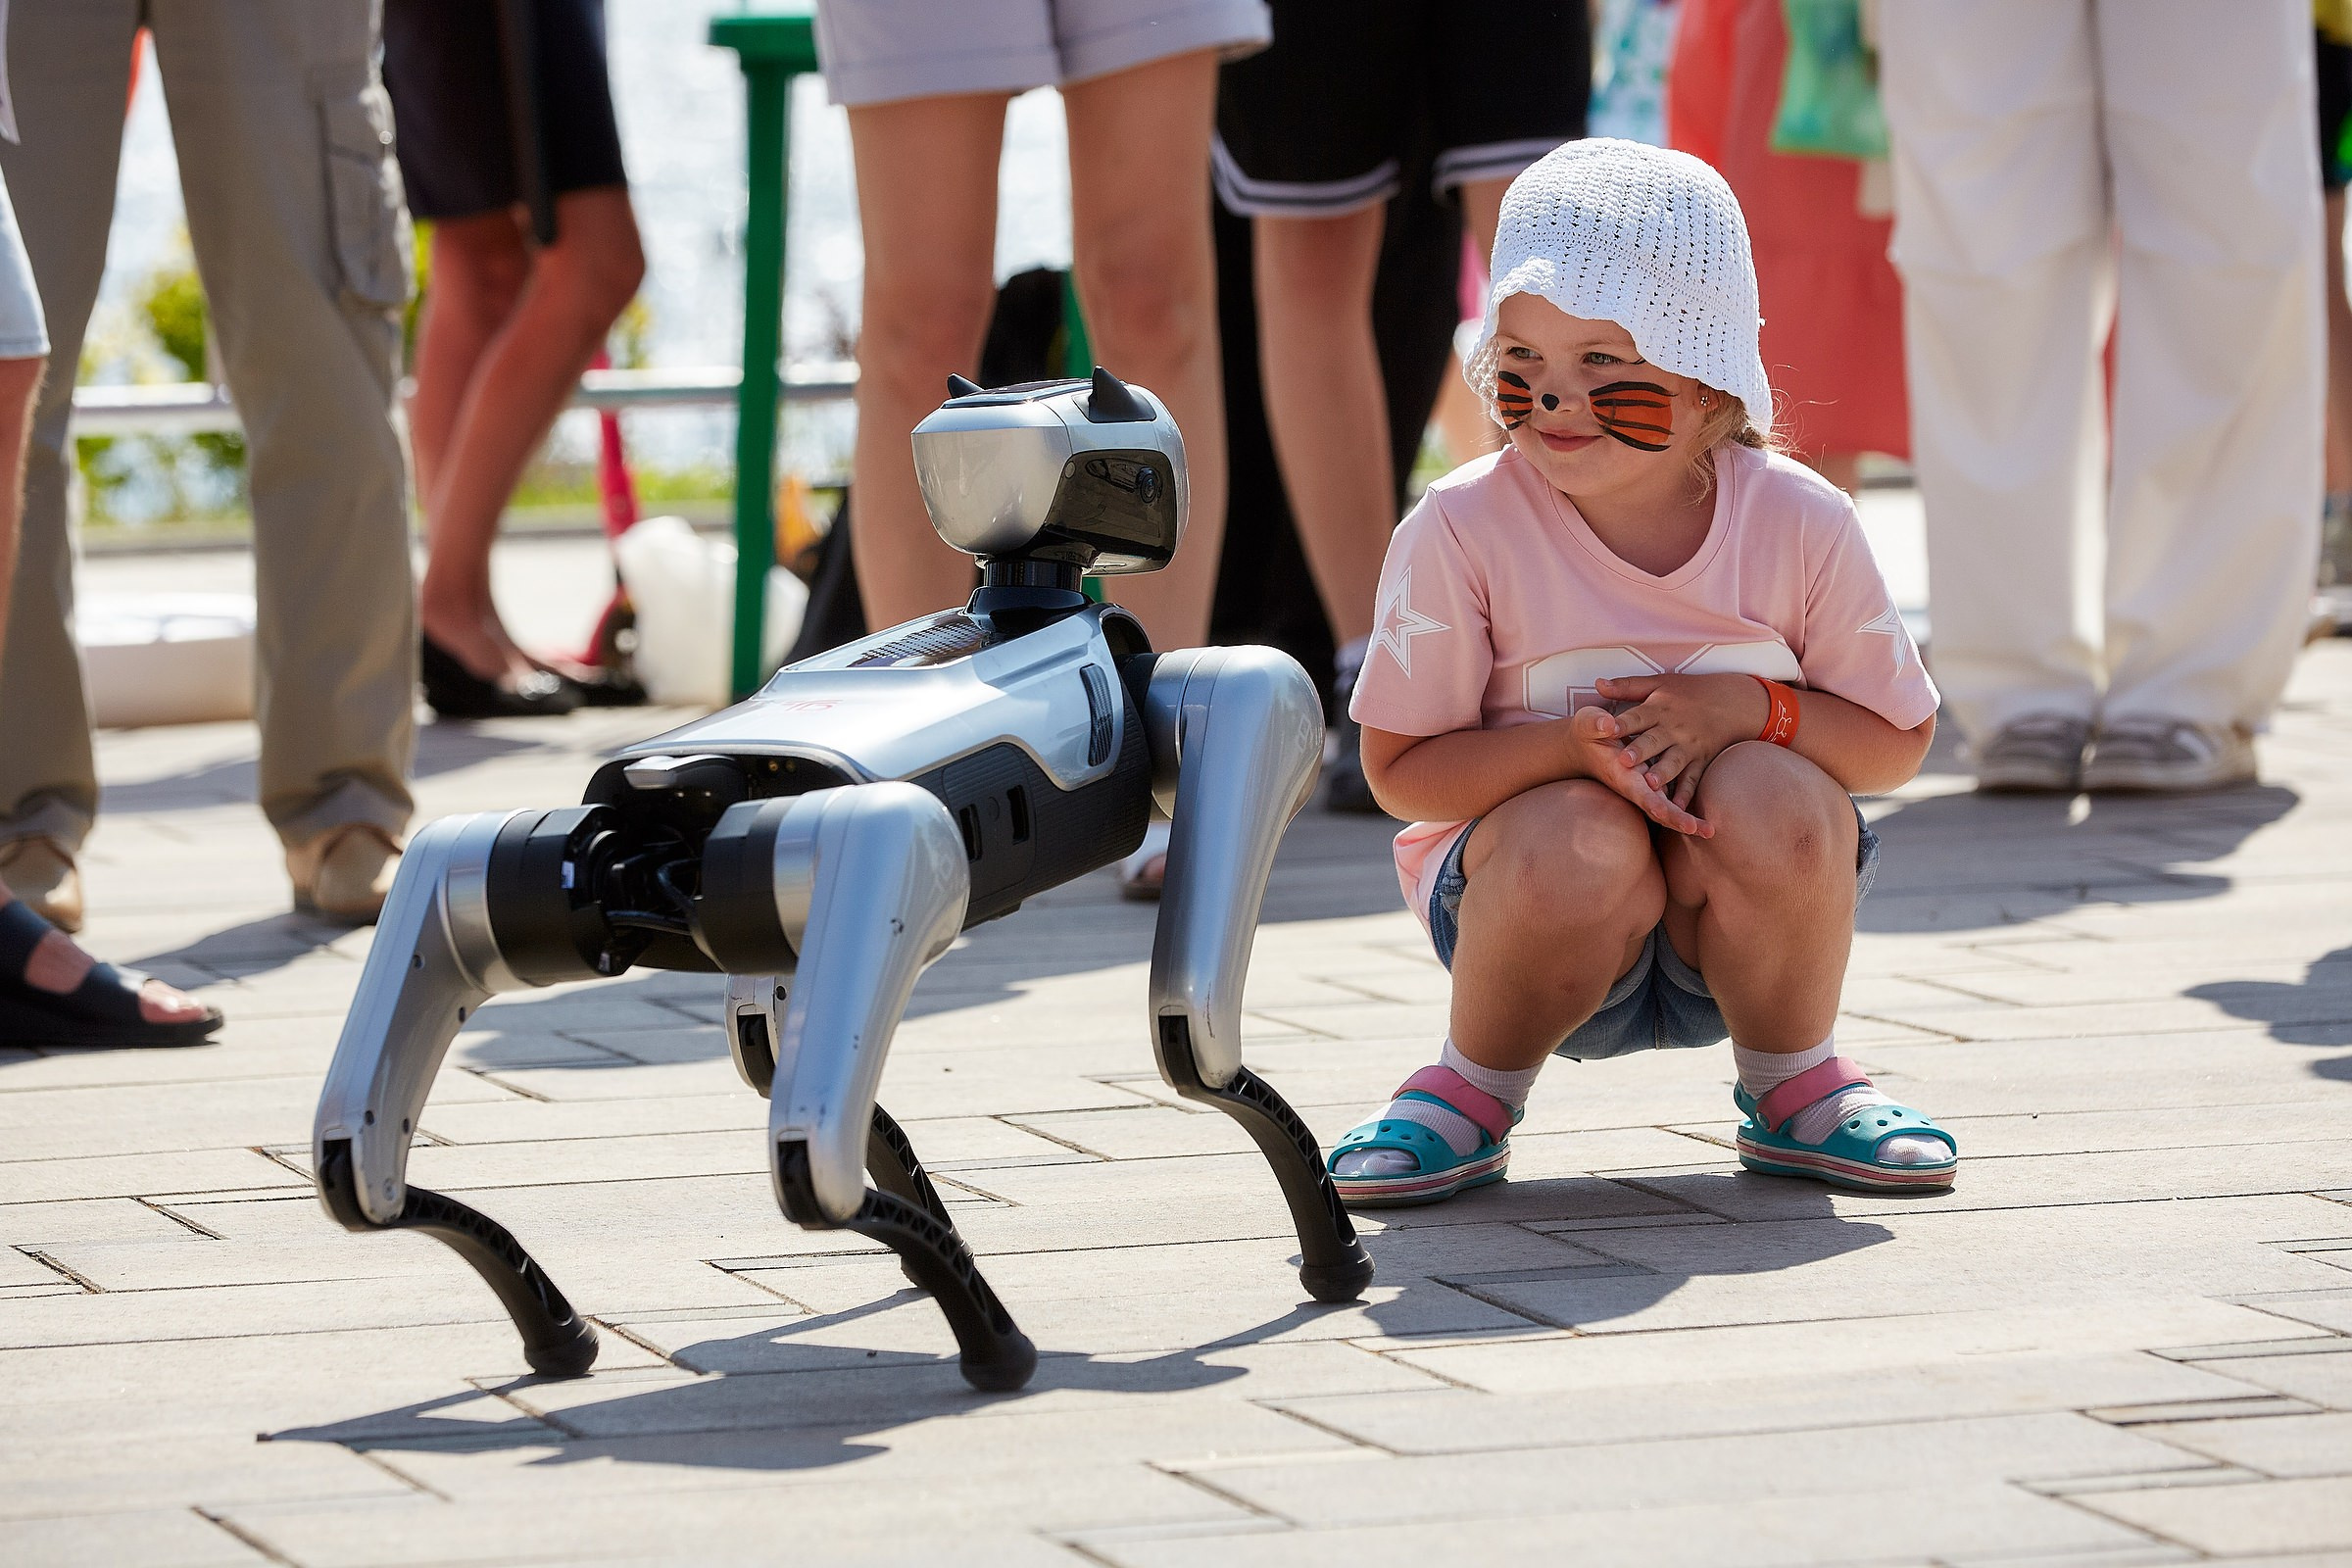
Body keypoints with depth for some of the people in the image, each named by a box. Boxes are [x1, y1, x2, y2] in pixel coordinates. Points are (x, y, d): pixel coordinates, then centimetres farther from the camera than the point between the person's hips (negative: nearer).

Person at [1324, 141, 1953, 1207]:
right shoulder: (1463, 530, -14)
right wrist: (1575, 744, -28)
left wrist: (1752, 707, -21)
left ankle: (1791, 1083, -1)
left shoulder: (1798, 522, -10)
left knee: (1777, 800, -31)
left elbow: (1896, 742, -1)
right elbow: (1401, 767, -10)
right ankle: (1479, 1088, -4)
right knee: (1579, 838, -35)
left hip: (1745, 940, 2)